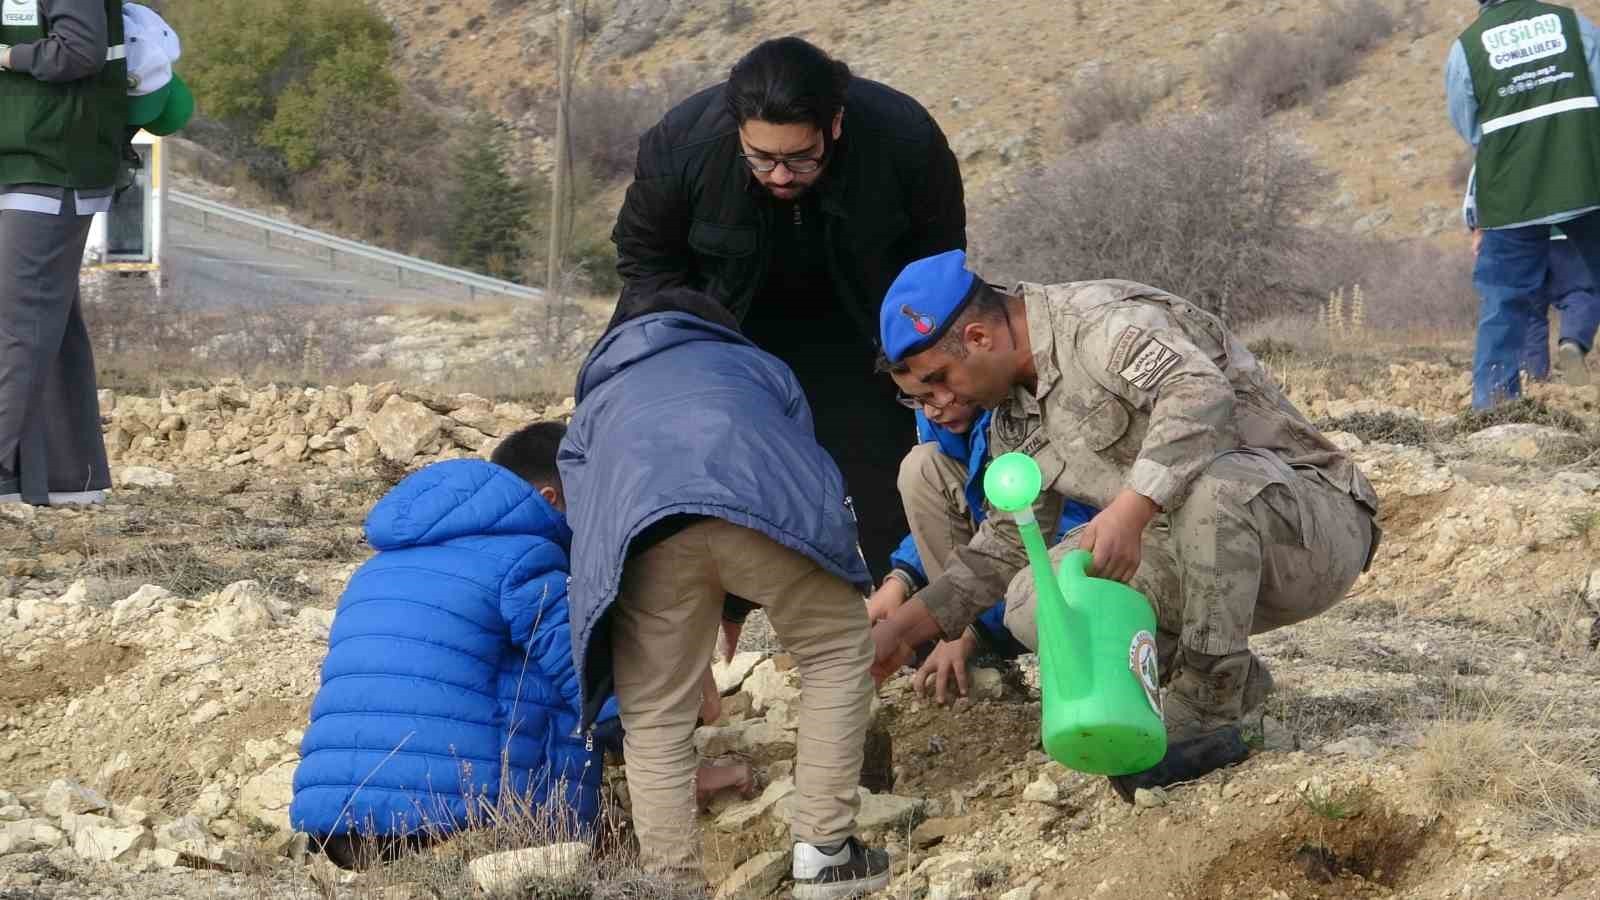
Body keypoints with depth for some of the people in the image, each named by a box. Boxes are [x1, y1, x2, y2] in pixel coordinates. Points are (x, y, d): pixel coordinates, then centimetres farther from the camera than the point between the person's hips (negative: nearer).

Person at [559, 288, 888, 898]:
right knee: (838, 652, 21)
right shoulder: (758, 364, 44)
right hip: (764, 498, 0)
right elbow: (804, 455, 42)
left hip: (642, 520, 0)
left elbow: (585, 528, 38)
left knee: (653, 719, 13)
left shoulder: (594, 407, 44)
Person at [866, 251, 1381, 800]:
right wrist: (901, 629, 11)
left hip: (1317, 527, -8)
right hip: (1205, 551, 8)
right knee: (1034, 605, -9)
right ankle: (1230, 678, 4)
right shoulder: (1014, 421, 10)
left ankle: (1206, 718, -27)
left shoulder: (1101, 322, -19)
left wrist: (1130, 510, -46)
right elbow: (1006, 543, 19)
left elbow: (1201, 391, -38)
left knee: (1209, 480, -41)